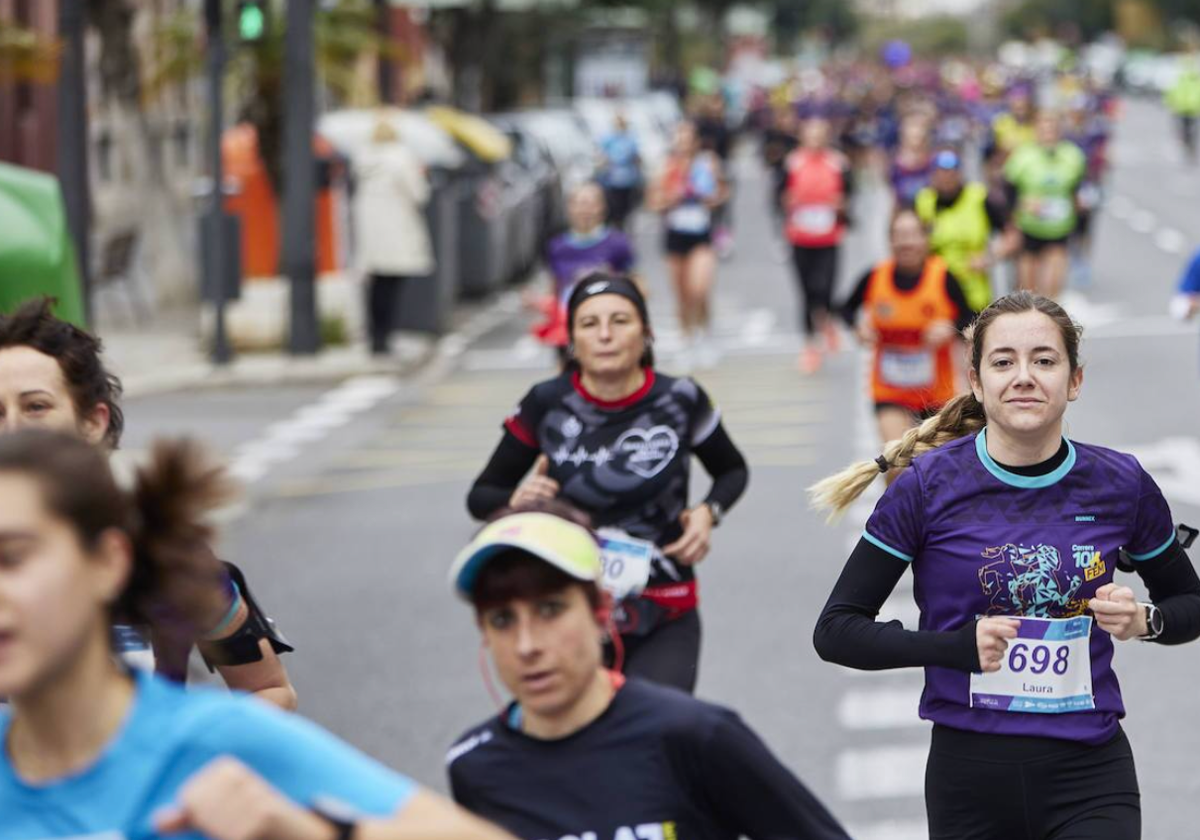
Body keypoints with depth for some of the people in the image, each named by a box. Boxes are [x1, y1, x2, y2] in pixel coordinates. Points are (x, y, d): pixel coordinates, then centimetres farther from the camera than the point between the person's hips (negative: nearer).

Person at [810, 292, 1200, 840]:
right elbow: (836, 629, -5)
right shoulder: (927, 486, -6)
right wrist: (959, 646, -19)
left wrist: (1144, 620, -7)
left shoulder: (1120, 485, 0)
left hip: (1089, 780, 0)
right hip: (969, 777, 0)